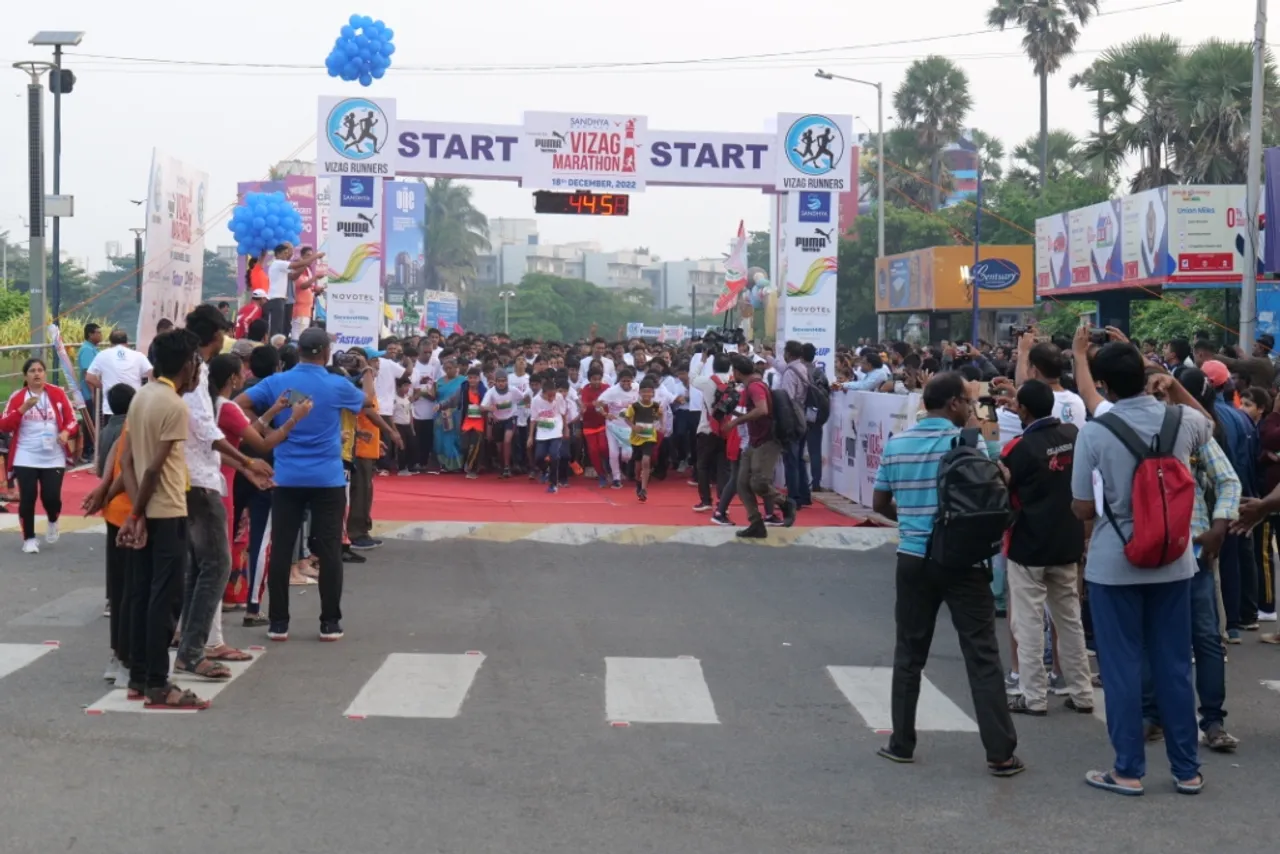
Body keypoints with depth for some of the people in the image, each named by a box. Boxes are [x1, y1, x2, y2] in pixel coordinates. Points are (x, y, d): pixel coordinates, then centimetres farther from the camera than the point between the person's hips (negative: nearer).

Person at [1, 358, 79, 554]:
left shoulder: (57, 393, 2)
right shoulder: (17, 397, 1)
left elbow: (72, 420, 3)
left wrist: (66, 432, -18)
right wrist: (23, 408, -19)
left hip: (53, 458, 0)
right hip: (25, 458, 0)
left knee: (51, 497, -6)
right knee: (27, 498, -2)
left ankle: (53, 522, 29)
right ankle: (29, 538, 16)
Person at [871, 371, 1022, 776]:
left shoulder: (895, 445, 4)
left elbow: (879, 504, 11)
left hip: (913, 558, 4)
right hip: (962, 560, -3)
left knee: (909, 653, 13)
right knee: (982, 655, -1)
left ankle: (902, 743, 18)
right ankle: (1000, 753, 0)